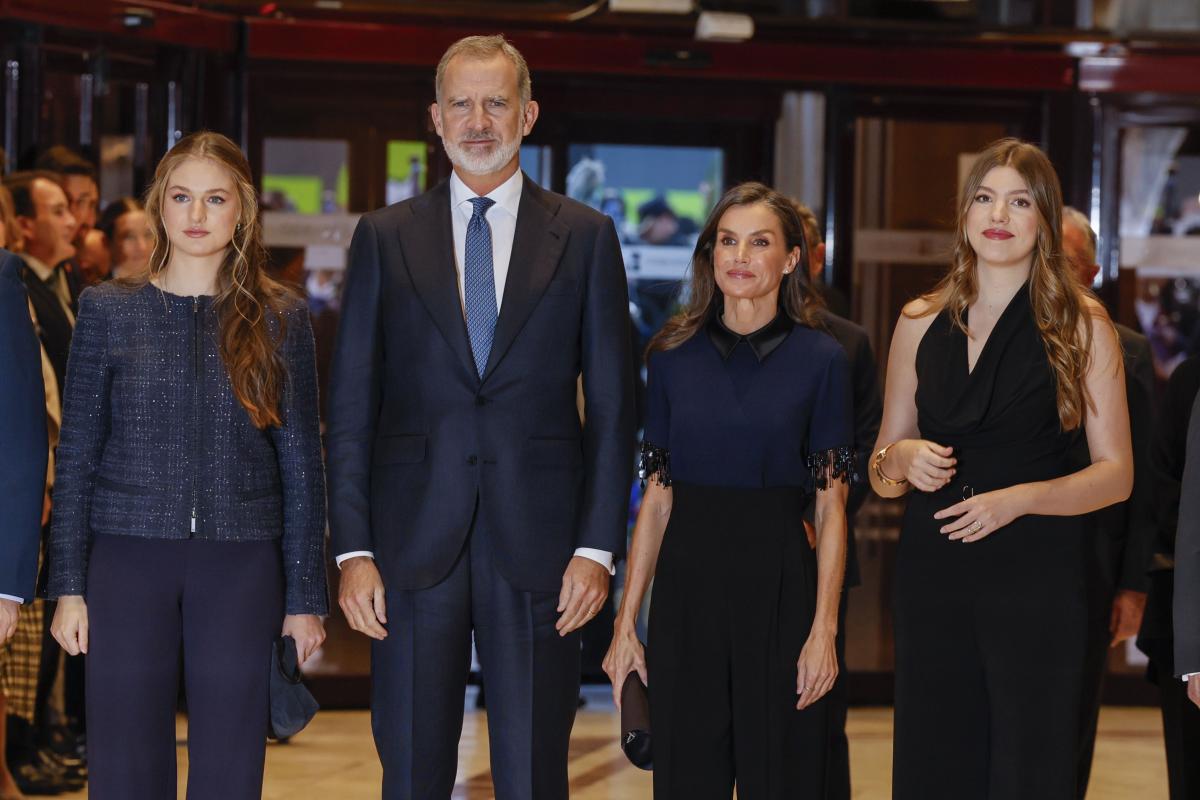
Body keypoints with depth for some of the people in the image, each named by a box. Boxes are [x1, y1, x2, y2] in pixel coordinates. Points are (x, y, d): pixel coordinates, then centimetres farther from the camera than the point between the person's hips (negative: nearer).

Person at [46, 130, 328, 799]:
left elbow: (302, 465, 5)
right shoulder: (108, 311, 4)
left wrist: (305, 595, 2)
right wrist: (69, 586, 0)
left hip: (241, 568, 0)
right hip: (128, 561, 0)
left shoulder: (281, 318, 4)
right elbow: (76, 459, 5)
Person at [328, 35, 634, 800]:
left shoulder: (585, 236, 6)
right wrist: (353, 549, -3)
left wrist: (598, 546, -4)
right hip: (414, 543, 1)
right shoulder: (385, 237, 7)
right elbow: (351, 406, 5)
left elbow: (613, 405, 4)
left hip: (537, 542, -1)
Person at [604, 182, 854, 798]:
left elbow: (831, 506, -3)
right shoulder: (674, 355, 6)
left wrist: (824, 629, -10)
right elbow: (656, 498, 7)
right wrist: (626, 620, 2)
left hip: (779, 585, -2)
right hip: (686, 587, 2)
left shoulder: (820, 359, -1)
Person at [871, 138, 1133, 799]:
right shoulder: (920, 323, 10)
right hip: (932, 573, 3)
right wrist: (901, 459, -7)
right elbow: (881, 466, 16)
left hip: (1037, 572, -3)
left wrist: (1020, 498, -16)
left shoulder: (1082, 325, 1)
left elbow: (1115, 474, -2)